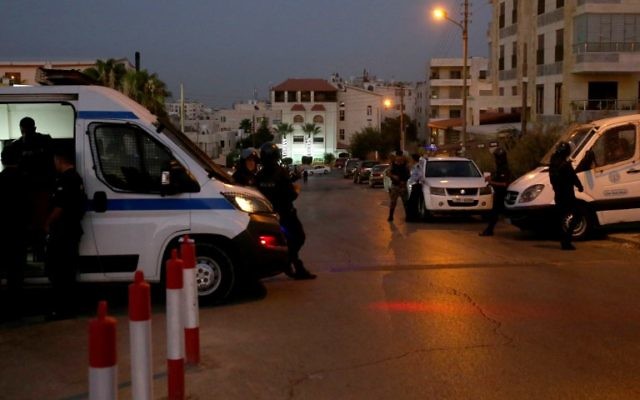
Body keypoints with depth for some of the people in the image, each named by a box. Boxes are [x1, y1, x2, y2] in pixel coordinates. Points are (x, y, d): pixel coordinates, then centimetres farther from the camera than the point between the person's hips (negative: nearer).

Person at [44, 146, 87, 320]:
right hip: (73, 229, 10)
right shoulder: (77, 178, 15)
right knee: (67, 270, 15)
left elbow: (59, 208, -21)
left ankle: (60, 309, -5)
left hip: (62, 232, -10)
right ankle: (67, 307, 20)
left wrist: (48, 224, -6)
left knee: (56, 270, -6)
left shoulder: (65, 179, -16)